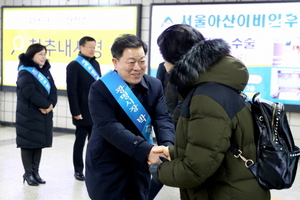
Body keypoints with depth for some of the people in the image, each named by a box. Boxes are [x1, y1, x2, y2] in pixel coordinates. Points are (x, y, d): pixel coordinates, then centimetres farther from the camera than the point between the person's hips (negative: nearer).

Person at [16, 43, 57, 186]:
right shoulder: (25, 72, -9)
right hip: (28, 115, -7)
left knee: (39, 143, 10)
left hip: (44, 115, 7)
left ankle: (35, 172, 19)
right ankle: (28, 174, 10)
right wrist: (46, 105, -15)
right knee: (28, 143, 1)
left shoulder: (46, 71, 13)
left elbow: (53, 90, 5)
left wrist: (50, 105, -12)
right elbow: (30, 93, -20)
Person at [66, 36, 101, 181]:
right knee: (80, 141, 4)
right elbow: (71, 90, -12)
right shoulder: (74, 65, -7)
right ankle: (78, 170, 16)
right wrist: (75, 112, -16)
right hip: (83, 112, -6)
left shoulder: (95, 64, 13)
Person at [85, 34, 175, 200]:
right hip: (106, 167, -4)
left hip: (139, 165, 5)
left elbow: (163, 119, -9)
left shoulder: (155, 86, 0)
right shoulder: (100, 89, -15)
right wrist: (146, 150, -38)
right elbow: (109, 127, -26)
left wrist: (167, 146, -31)